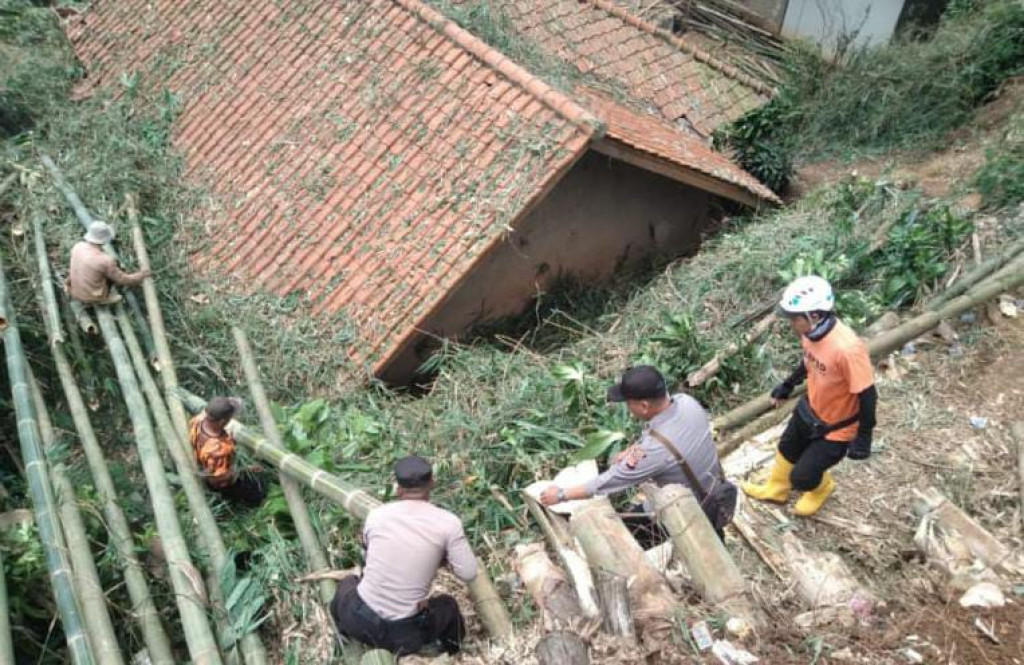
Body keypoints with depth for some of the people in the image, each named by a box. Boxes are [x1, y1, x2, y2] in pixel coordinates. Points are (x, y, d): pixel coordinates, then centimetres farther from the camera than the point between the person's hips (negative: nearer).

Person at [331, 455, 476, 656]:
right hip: (403, 633, -1)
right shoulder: (448, 522, -13)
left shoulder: (376, 515, -3)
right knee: (448, 606, 31)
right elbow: (468, 573, -9)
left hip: (359, 620, 2)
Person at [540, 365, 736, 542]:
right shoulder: (686, 401, -17)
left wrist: (561, 495, -12)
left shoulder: (654, 450, -36)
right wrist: (633, 451, -13)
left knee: (628, 527, 7)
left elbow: (609, 481, -24)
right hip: (717, 488, 7)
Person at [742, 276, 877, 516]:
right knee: (787, 450, 26)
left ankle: (821, 488, 41)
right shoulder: (812, 332, -15)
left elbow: (867, 396, -28)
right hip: (810, 410, 7)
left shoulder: (848, 348, -39)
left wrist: (863, 437, -19)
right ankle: (775, 490, 54)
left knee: (802, 477, 5)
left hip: (835, 429, -7)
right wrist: (787, 385, 20)